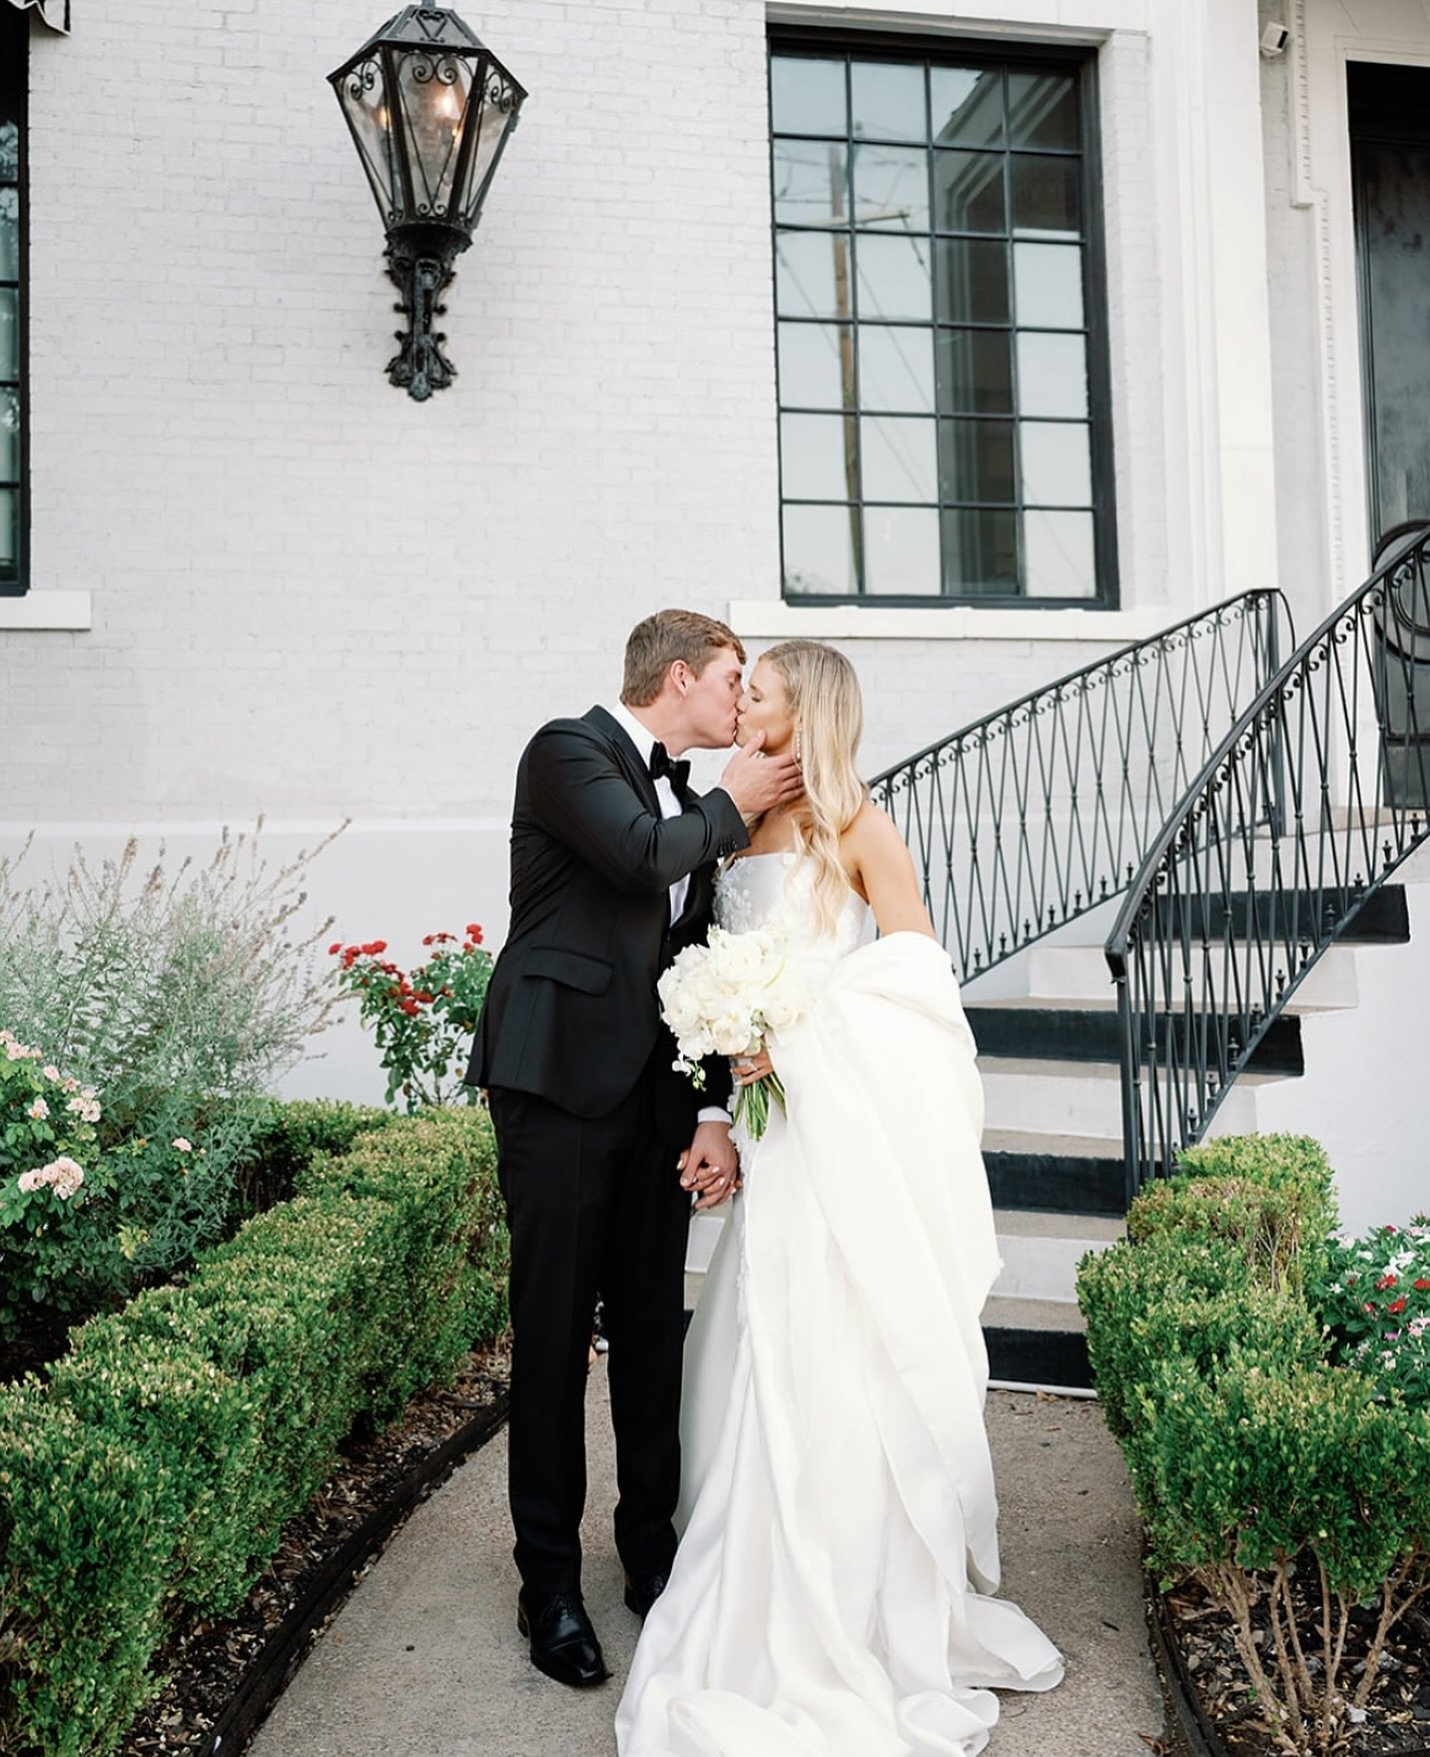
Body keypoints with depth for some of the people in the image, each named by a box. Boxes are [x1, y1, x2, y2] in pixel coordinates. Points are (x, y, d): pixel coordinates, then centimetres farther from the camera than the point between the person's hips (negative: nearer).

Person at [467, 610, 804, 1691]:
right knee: (554, 1336, 2)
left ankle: (652, 1550, 28)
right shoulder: (570, 751, -4)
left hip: (654, 1094, 7)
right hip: (560, 1082, -6)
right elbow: (642, 854, -23)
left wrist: (713, 1114, 4)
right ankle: (550, 1580, 16)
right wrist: (734, 804, -3)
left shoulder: (692, 802, 17)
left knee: (654, 1330, 12)